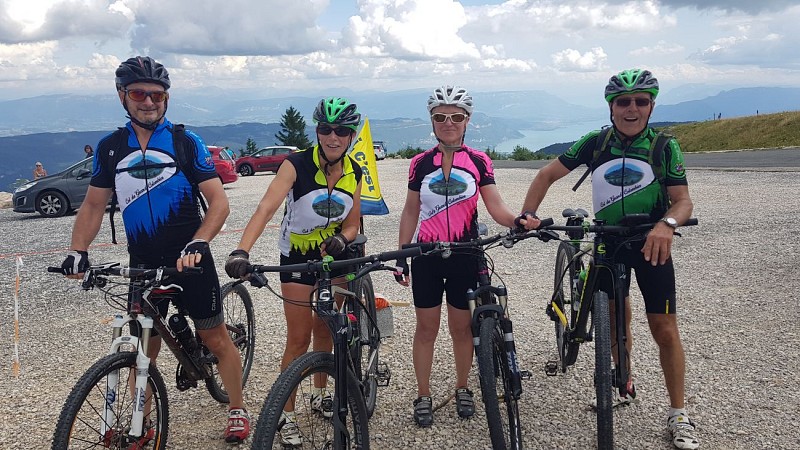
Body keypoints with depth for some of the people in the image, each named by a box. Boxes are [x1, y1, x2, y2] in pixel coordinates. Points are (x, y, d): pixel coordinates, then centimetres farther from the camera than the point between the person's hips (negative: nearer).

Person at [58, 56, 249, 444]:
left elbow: (219, 201, -8)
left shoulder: (186, 142, -4)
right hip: (143, 264, 3)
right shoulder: (110, 147, 6)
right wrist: (77, 251, -1)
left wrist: (198, 243, -22)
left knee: (215, 338, 4)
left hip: (189, 260, -2)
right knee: (144, 348, 9)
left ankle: (237, 411, 22)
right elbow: (94, 204, 12)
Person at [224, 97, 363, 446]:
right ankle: (286, 416, 13)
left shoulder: (354, 172, -5)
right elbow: (266, 208, -34)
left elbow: (352, 223, 1)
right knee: (299, 339, -2)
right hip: (297, 258, -4)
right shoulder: (297, 164, -21)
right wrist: (242, 251, -48)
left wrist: (340, 239, -22)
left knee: (324, 330, 16)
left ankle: (320, 394, 37)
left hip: (333, 256, 4)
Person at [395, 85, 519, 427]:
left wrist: (518, 220, -26)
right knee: (426, 327, 7)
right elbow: (410, 212, 7)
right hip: (427, 255, 1)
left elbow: (496, 208, -5)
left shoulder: (479, 162, -1)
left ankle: (462, 388, 30)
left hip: (465, 255, 0)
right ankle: (423, 395, 20)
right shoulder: (420, 163, 2)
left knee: (462, 326, 10)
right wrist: (400, 255, 4)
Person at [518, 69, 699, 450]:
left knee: (664, 329, -3)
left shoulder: (664, 147, -10)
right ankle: (624, 387, 34)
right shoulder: (595, 143, -7)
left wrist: (666, 224, -37)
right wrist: (528, 214, -18)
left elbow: (683, 200, -15)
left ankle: (678, 414, 9)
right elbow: (547, 175, -4)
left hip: (651, 243, -2)